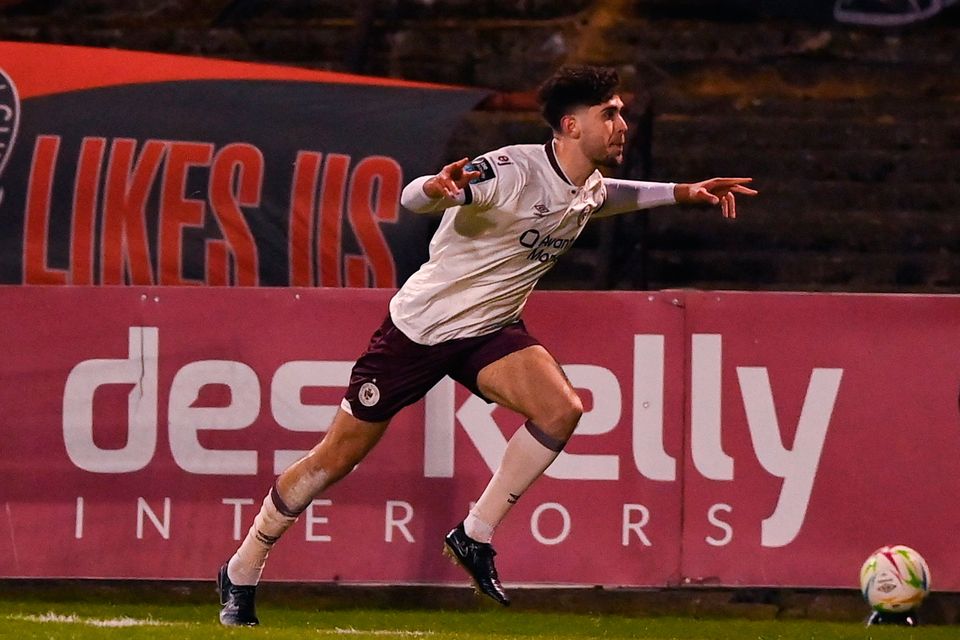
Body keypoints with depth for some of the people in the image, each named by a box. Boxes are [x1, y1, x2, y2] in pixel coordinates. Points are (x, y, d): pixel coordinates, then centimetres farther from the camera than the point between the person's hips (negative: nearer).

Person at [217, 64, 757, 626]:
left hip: (490, 330, 6)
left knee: (561, 409, -23)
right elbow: (412, 200, -31)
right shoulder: (511, 171, -26)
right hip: (421, 325, -6)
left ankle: (474, 538, -10)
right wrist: (437, 189, -53)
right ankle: (241, 574, 17)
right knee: (336, 459, 0)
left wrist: (684, 193, 19)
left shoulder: (591, 190, -1)